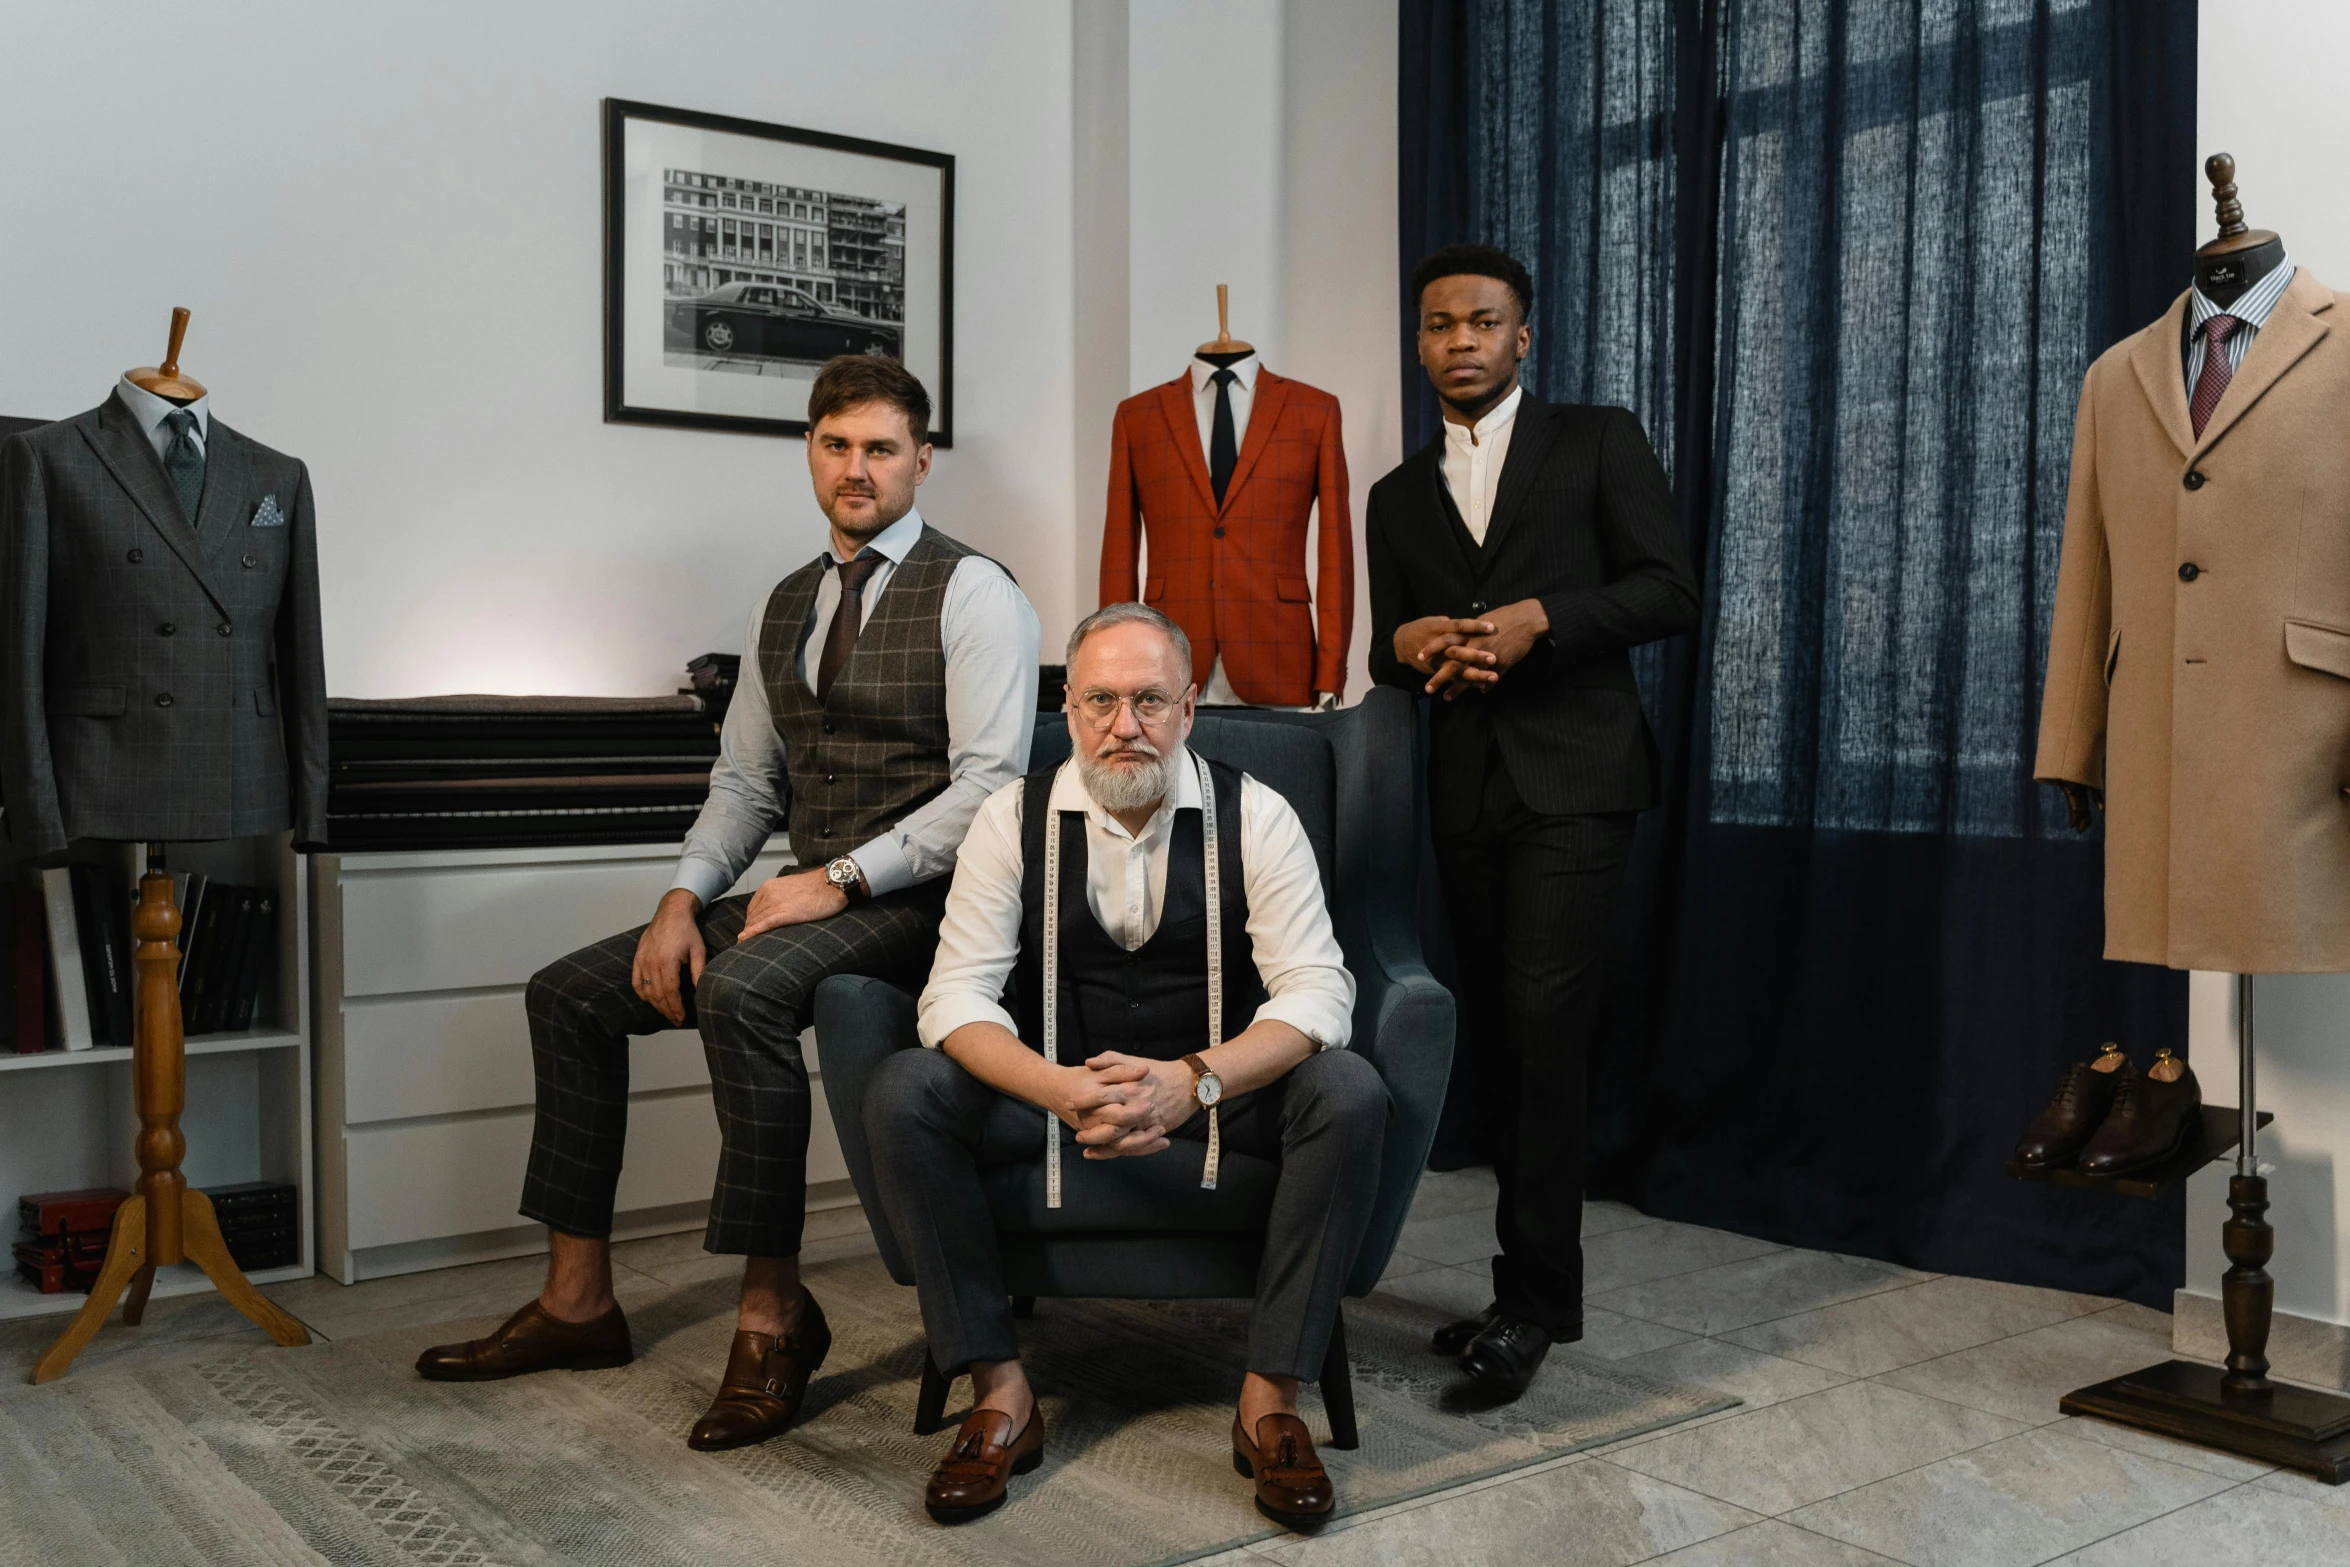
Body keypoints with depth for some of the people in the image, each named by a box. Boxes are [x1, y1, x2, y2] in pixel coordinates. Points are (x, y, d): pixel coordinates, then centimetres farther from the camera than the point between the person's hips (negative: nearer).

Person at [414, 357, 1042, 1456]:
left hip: (913, 904, -8)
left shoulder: (972, 594, -7)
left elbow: (990, 785, -16)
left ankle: (772, 1312, -22)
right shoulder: (786, 606, 16)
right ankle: (576, 1301, 10)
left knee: (740, 989, -35)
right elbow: (744, 779, 17)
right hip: (812, 898, 8)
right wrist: (684, 899, 0)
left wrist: (842, 879, -21)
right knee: (569, 993, 3)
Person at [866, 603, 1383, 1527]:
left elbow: (1317, 991, -14)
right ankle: (1000, 1395, -15)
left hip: (1218, 1093, -1)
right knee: (902, 1096, -24)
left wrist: (1192, 1081, -33)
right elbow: (957, 996, -11)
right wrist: (1064, 1091, -31)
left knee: (1349, 1096, -30)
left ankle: (1269, 1399, -18)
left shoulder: (1254, 817, -7)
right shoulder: (1014, 818, -5)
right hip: (1053, 1089, 1)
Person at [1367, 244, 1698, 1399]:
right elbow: (1386, 654, 18)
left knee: (1541, 1016, -16)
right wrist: (1410, 642, -5)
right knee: (1491, 1034, 7)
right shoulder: (1399, 497, 18)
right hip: (1465, 787, 5)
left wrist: (1539, 619, -15)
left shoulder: (1598, 442, 6)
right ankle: (1532, 1287, 17)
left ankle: (1535, 1293, -7)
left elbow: (1670, 590, -2)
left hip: (1574, 773, -5)